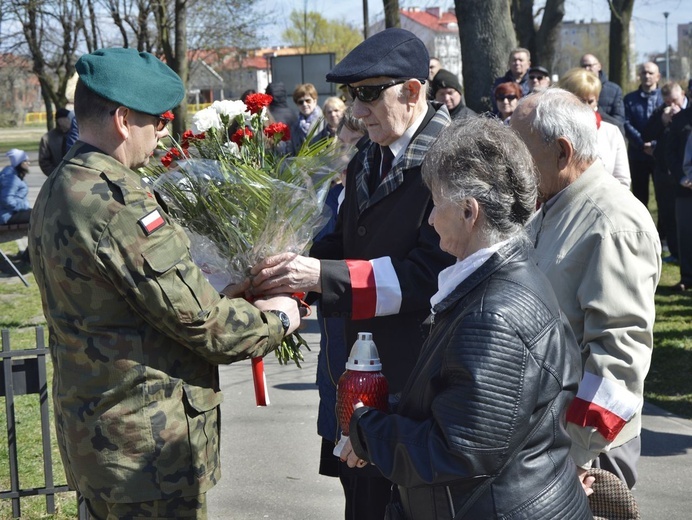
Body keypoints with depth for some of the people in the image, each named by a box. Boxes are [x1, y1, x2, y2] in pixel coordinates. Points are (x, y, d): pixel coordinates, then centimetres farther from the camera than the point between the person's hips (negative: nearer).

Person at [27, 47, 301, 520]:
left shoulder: (58, 192, 9)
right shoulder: (116, 203, -22)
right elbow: (199, 319, -19)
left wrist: (236, 297, 10)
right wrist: (276, 320, -2)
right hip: (148, 446, -10)